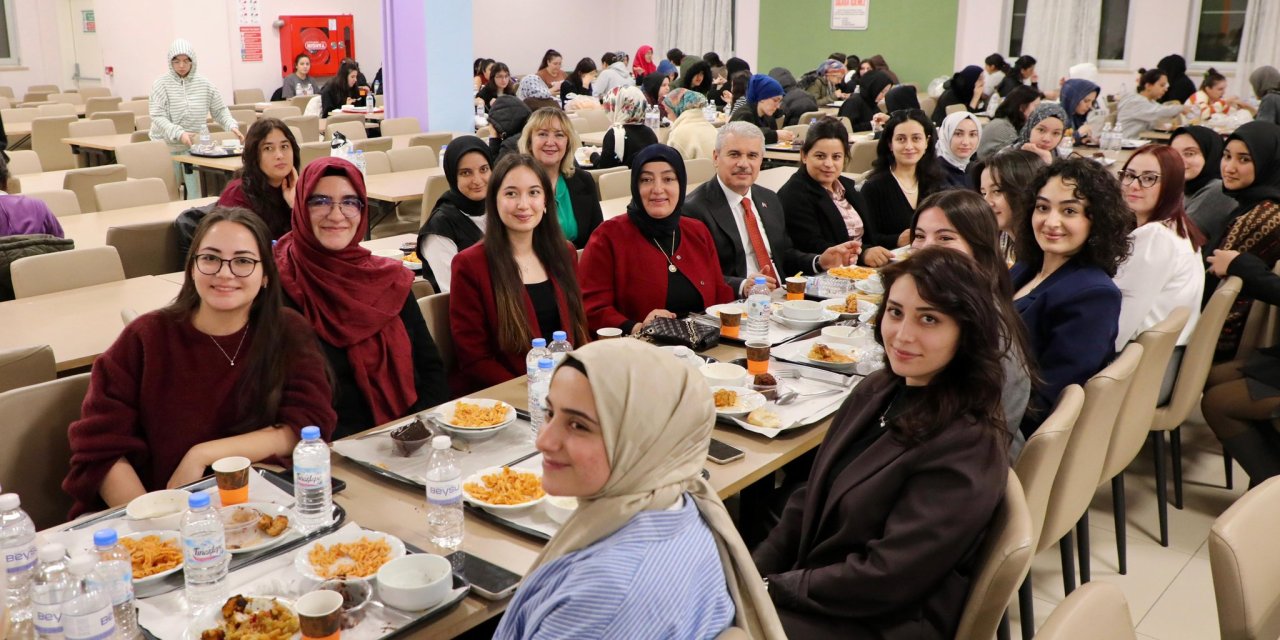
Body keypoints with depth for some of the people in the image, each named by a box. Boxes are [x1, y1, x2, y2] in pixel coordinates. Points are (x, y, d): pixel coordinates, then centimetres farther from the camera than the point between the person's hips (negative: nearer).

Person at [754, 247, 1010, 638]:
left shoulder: (968, 448, -22)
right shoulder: (877, 391, 2)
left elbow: (885, 580, -23)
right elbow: (812, 501, 6)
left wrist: (769, 588, -16)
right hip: (820, 595, 7)